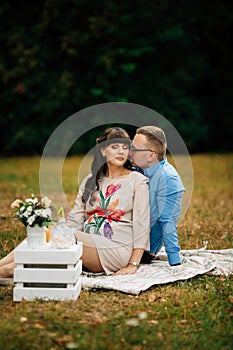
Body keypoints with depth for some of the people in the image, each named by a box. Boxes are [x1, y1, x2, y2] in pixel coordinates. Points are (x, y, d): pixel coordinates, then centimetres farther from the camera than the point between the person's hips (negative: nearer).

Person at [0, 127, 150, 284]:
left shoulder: (137, 181, 3)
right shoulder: (91, 180, 16)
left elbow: (142, 224, -3)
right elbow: (75, 219, 11)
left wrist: (133, 265, -12)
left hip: (116, 249, -5)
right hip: (86, 244, 5)